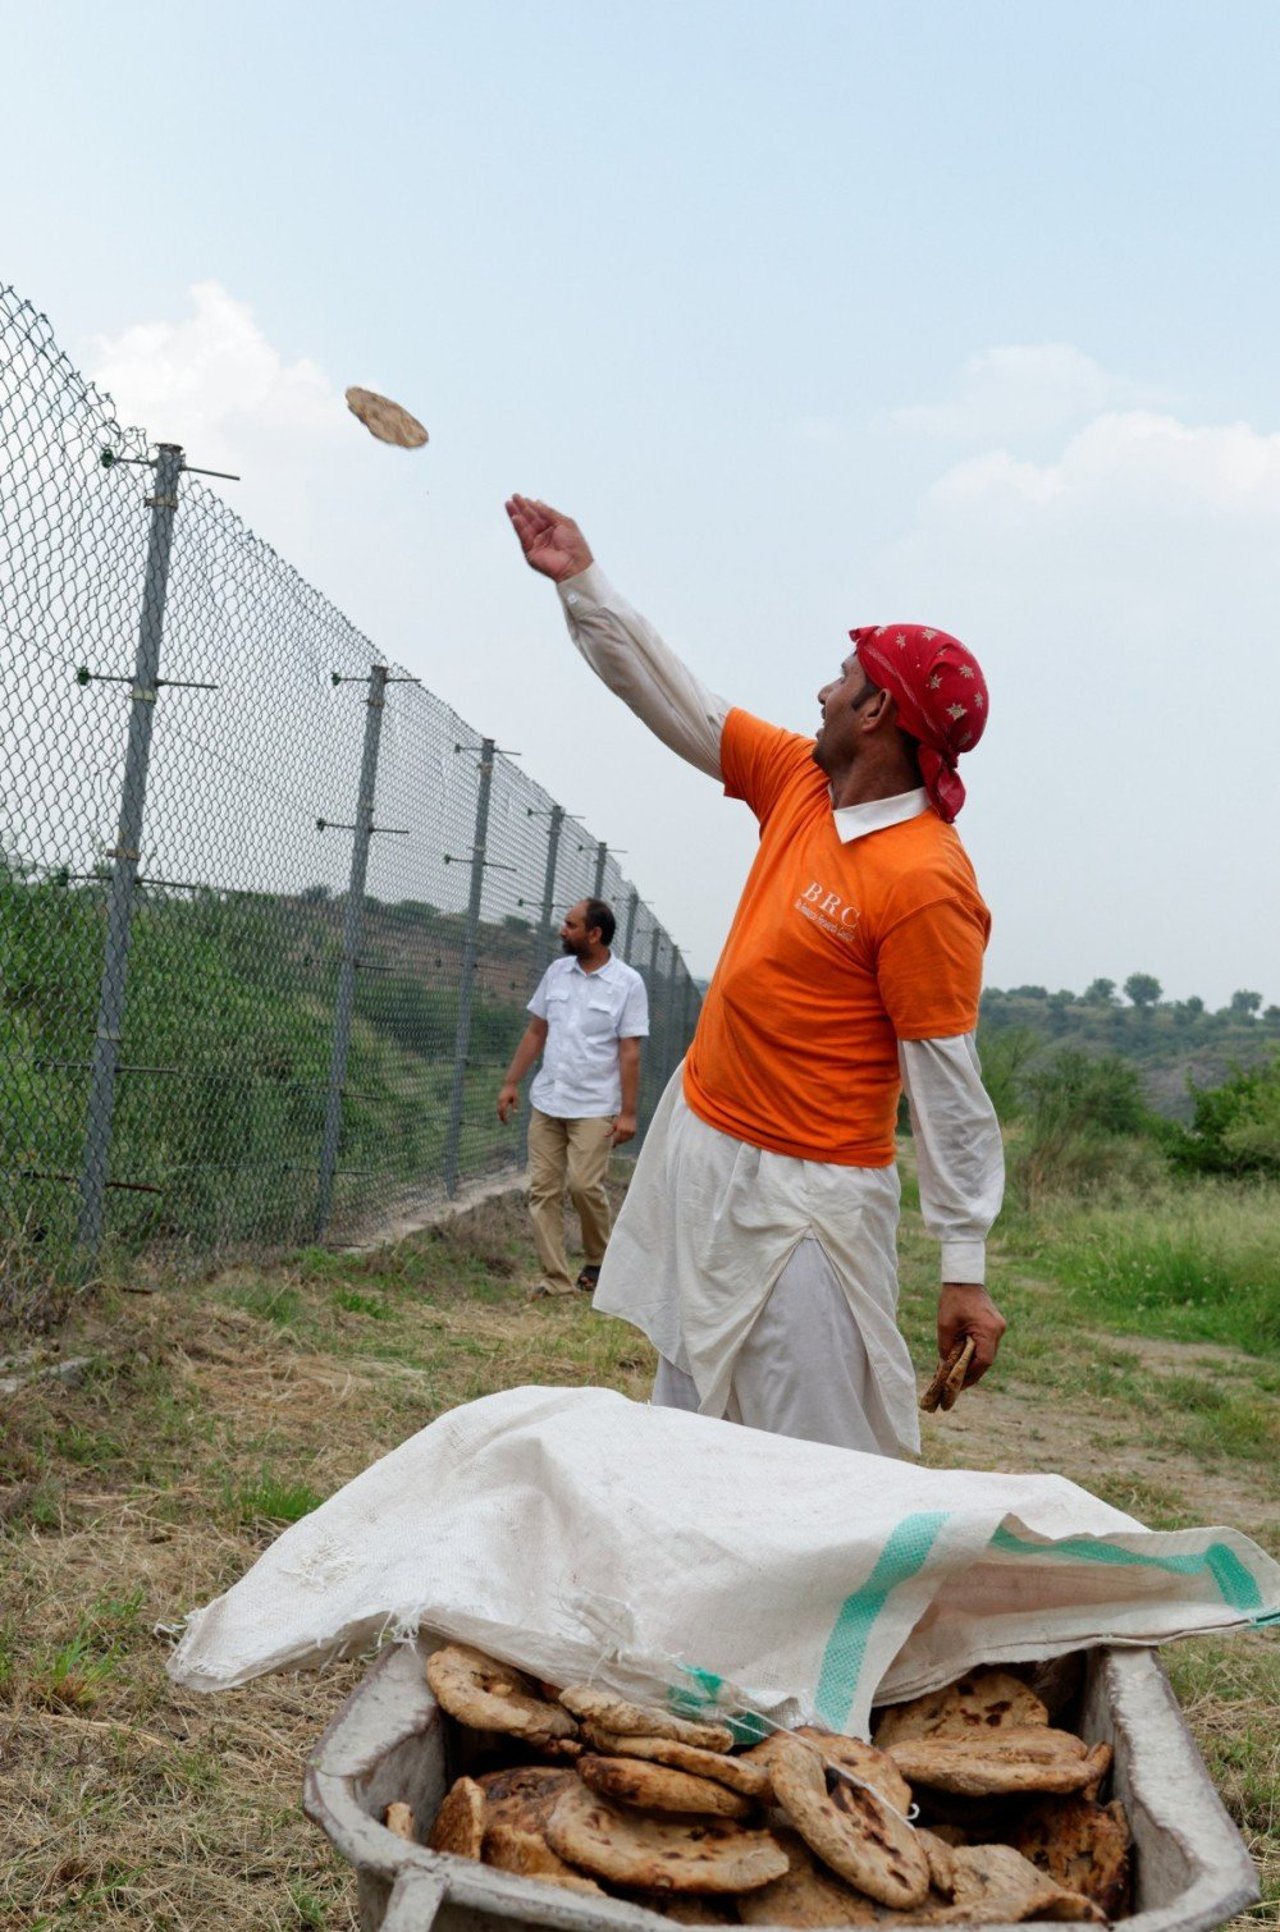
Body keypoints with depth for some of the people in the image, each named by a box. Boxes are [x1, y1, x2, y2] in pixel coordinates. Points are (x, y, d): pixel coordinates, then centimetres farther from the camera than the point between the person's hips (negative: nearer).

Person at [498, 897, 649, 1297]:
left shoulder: (627, 983, -6)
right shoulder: (557, 971, 8)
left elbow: (629, 1052, -8)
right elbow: (536, 1031, 14)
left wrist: (628, 1112, -11)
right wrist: (511, 1082, 10)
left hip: (595, 1108, -5)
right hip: (546, 1102, 5)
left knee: (584, 1185, -12)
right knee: (543, 1189, 0)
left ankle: (599, 1260, 13)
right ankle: (556, 1278, 6)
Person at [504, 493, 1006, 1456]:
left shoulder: (925, 881, -20)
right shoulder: (799, 782, 3)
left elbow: (947, 1082, -21)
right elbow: (673, 697, 12)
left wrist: (967, 1267, -20)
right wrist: (581, 579, 12)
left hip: (807, 1197, -8)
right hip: (700, 1153, 9)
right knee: (683, 1431, 18)